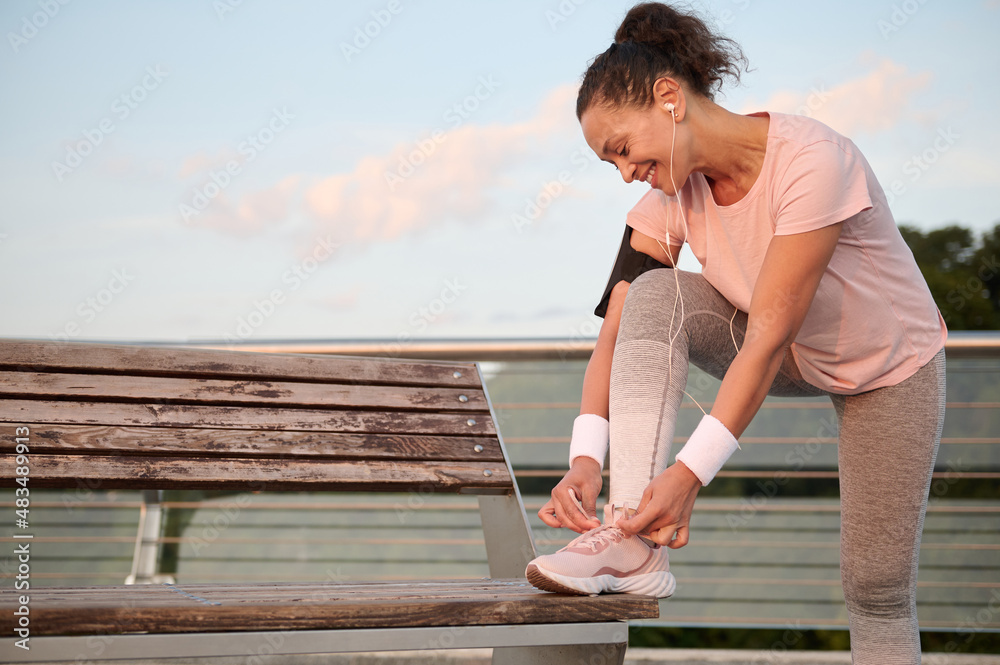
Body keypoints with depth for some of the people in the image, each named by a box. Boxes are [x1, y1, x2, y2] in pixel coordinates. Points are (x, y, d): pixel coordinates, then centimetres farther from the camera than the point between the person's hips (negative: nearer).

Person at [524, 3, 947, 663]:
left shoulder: (811, 161, -35)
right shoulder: (674, 193, -16)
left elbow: (770, 335, -37)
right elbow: (617, 331, -19)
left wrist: (691, 473, -41)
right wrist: (585, 458, -34)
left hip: (892, 366, -4)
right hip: (789, 356, 4)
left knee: (877, 589, -5)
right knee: (654, 296, -24)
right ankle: (636, 546, -31)